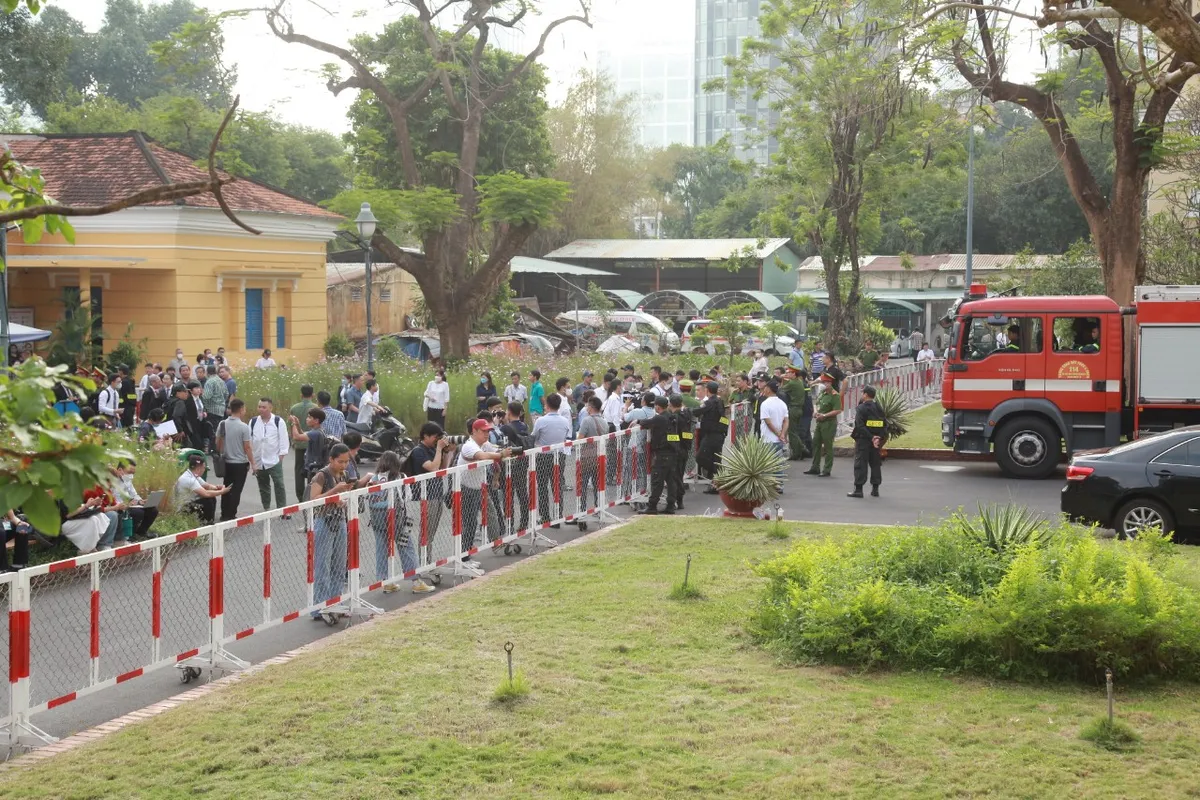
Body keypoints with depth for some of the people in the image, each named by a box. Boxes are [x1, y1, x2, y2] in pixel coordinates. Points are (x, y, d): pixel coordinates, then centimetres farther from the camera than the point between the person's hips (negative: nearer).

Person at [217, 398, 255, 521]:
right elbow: (247, 447, -14)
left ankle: (224, 515, 20)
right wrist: (252, 463, -5)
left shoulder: (222, 424, -1)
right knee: (236, 490, 1)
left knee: (226, 489, 15)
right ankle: (231, 516, 2)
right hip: (240, 463, -5)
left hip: (226, 462, 5)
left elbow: (218, 443, 6)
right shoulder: (243, 427, -16)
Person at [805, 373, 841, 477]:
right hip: (819, 422, 9)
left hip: (829, 424, -9)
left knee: (828, 447, -2)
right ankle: (815, 468, 20)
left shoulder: (834, 395, -14)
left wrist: (824, 415, -21)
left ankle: (827, 470, 4)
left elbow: (838, 410, -19)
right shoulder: (822, 393, 13)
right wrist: (816, 413, 7)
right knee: (816, 444, 11)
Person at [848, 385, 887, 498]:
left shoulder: (861, 408, -10)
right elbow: (885, 424, 3)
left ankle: (858, 489, -5)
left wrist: (871, 438, -19)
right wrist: (880, 438, -6)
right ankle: (875, 489, 15)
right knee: (875, 463, 13)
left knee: (860, 464, -2)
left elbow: (860, 426, -20)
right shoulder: (879, 408, 8)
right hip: (876, 442, 6)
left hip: (863, 439, -6)